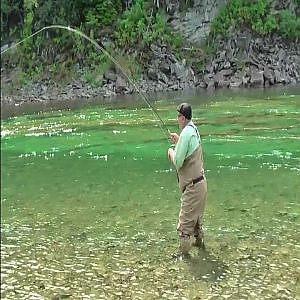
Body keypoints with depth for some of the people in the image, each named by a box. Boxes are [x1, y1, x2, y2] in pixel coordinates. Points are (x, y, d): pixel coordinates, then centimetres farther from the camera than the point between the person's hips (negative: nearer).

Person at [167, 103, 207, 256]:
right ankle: (198, 240, 44)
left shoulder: (186, 133, -19)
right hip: (201, 182, 10)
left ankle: (183, 252, 5)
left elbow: (178, 162, -19)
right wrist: (178, 142, 14)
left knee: (184, 224, -2)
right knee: (197, 217, 28)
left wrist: (171, 152, -1)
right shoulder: (194, 130, 9)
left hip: (192, 187, -10)